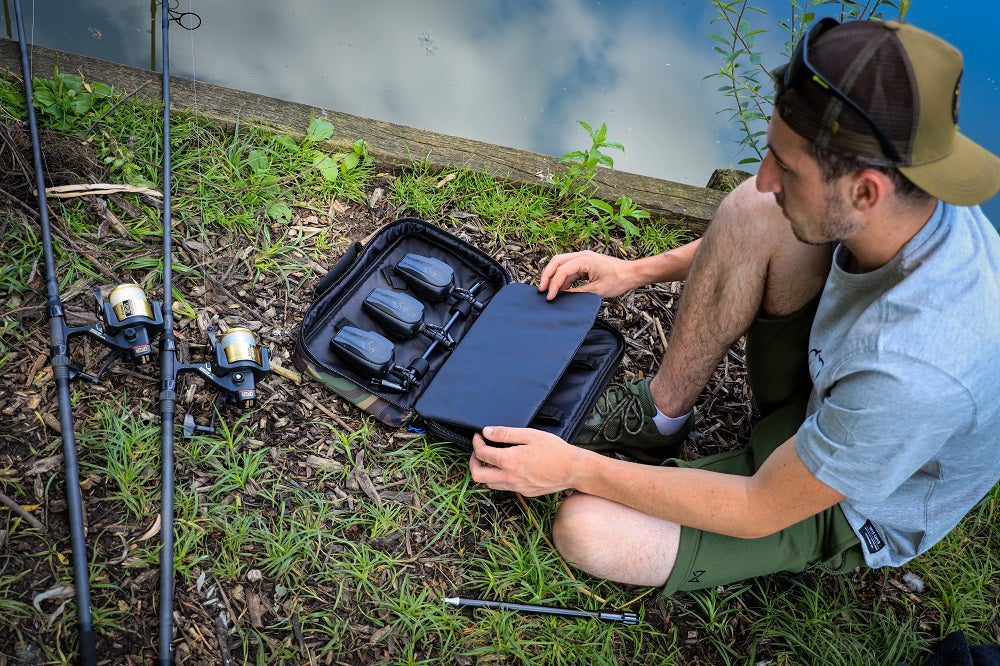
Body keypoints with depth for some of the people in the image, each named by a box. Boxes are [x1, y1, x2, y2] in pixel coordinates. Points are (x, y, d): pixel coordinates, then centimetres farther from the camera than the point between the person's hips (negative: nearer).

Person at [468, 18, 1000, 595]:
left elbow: (757, 513, -30)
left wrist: (575, 469, -27)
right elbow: (754, 219, 3)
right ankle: (662, 414, -1)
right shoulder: (909, 192, -21)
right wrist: (636, 272, -2)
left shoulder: (914, 374, -43)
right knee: (754, 213, -18)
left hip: (851, 516, -6)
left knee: (586, 531, -23)